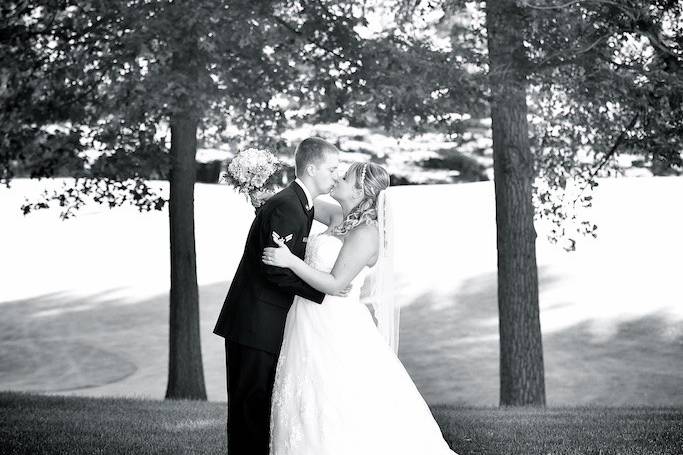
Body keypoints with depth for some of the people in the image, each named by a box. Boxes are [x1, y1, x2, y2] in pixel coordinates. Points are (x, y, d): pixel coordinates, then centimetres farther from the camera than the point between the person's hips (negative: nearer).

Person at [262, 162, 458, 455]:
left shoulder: (366, 233, -15)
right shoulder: (339, 217, 9)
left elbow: (334, 284, -20)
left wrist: (290, 260, -22)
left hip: (334, 329, -9)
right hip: (311, 326, 9)